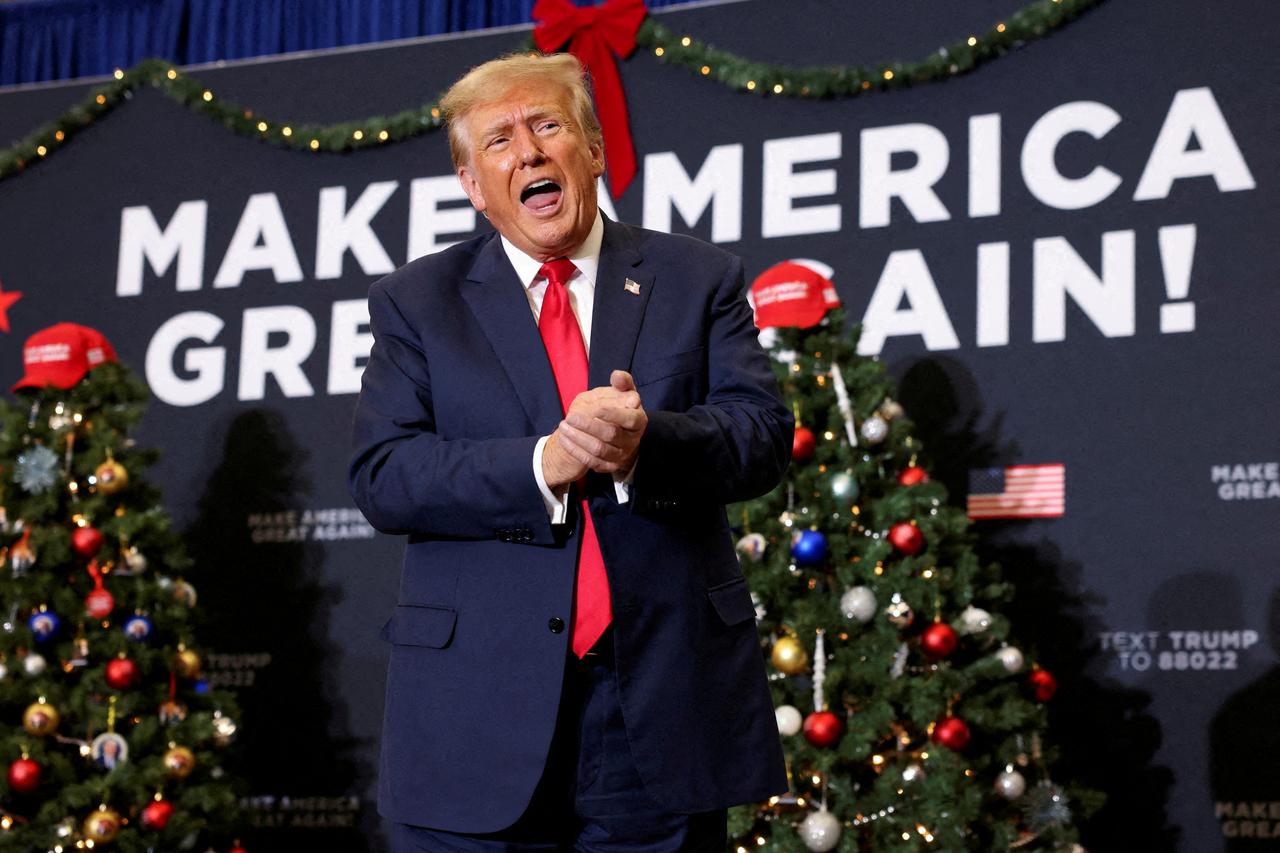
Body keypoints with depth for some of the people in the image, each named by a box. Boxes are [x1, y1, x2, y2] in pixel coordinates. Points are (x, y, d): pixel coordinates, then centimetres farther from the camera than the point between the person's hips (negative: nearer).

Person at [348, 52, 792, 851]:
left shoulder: (700, 280, 9)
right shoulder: (416, 302, 8)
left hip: (664, 702, 1)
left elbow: (765, 433, -2)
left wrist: (648, 444, -22)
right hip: (478, 715, 0)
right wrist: (541, 464, -18)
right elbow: (380, 474, -4)